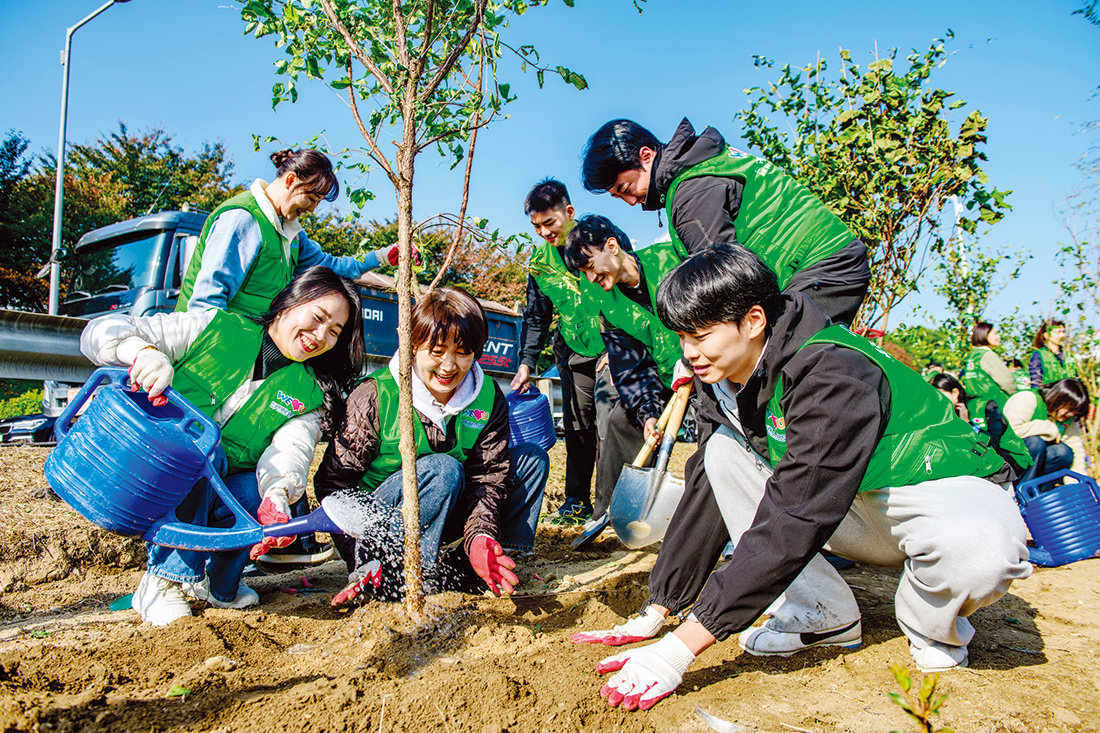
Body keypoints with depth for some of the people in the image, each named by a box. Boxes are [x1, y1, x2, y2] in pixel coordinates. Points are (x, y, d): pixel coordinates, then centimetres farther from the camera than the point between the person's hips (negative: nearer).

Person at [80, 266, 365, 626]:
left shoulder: (309, 396, 1)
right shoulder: (215, 329, -4)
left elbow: (292, 451, -19)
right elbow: (101, 331, -9)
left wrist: (278, 492, -42)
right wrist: (144, 351, -32)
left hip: (218, 498, 2)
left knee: (256, 494, -29)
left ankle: (213, 581, 0)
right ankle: (163, 581, -17)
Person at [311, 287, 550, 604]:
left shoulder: (489, 399, -7)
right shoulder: (375, 396, -18)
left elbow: (489, 475, -13)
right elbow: (333, 482, -15)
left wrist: (480, 535, -34)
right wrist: (362, 559, -26)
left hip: (447, 517, 5)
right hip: (376, 524, -5)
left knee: (532, 458, -6)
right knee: (442, 469, -33)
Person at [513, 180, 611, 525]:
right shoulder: (539, 262, 5)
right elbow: (536, 317, 13)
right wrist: (526, 361, 2)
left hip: (612, 348, -4)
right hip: (573, 354, 5)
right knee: (577, 428, 6)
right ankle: (577, 502, 15)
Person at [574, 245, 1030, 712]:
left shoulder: (833, 376, -32)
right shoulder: (734, 374, -6)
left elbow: (791, 523, -38)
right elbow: (707, 492, 0)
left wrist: (681, 648, -38)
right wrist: (656, 612, -3)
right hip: (851, 505, 7)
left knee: (980, 544, -41)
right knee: (724, 451, -8)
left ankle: (932, 629, -4)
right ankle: (827, 616, -3)